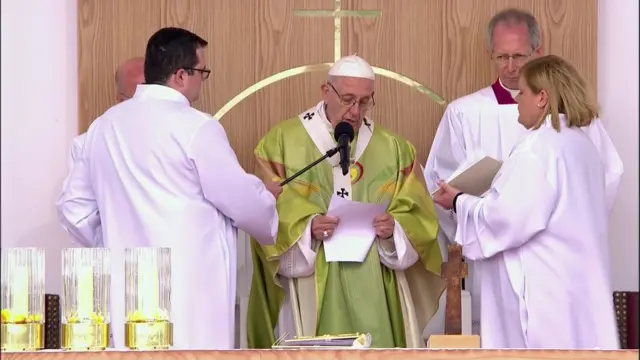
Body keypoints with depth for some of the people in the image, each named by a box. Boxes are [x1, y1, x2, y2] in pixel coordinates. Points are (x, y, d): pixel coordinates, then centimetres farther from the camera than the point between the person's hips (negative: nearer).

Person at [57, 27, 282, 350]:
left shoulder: (104, 125, 9)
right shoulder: (196, 127, -10)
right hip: (192, 288, -6)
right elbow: (244, 202, -6)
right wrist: (268, 195, 16)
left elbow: (73, 205, 14)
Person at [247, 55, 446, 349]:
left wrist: (394, 228, -14)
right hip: (310, 288, -2)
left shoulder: (392, 148, 10)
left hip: (374, 287, 2)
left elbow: (417, 217, 7)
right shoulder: (282, 141, 2)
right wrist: (306, 228, -19)